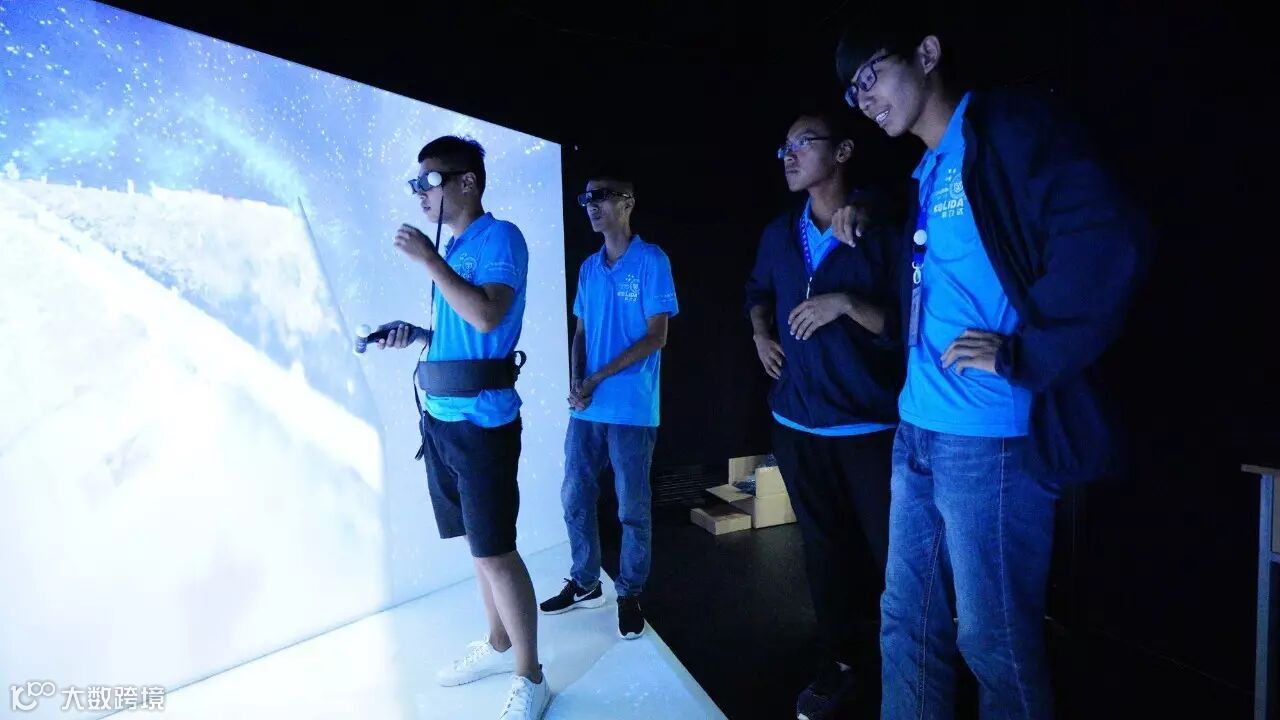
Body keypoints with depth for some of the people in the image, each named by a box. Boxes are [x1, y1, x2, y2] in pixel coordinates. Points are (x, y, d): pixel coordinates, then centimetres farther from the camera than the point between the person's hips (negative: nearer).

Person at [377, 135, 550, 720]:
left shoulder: (500, 237, -7)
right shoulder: (451, 247, 17)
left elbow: (487, 317, -22)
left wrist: (429, 261, -15)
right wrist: (414, 334, 7)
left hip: (481, 420, -8)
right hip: (442, 417, 8)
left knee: (495, 551, -2)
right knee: (478, 544, 17)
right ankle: (498, 645, 34)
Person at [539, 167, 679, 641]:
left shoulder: (651, 261, -5)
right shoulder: (588, 268, 12)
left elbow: (656, 337, -10)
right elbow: (581, 332, 14)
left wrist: (597, 379, -13)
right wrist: (575, 382, -5)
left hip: (632, 410, -5)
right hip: (585, 409, 6)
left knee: (632, 508, 6)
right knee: (575, 499, 13)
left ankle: (630, 594, 24)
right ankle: (585, 583, 31)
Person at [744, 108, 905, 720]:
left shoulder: (883, 229, -8)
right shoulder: (779, 234, 9)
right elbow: (758, 291, 28)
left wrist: (847, 303, -22)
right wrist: (761, 334, 10)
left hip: (871, 427, -4)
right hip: (798, 424, 5)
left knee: (892, 554, 1)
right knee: (826, 552, 14)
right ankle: (845, 665, 31)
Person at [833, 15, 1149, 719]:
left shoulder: (1011, 126, -5)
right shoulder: (927, 175, 19)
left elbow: (1106, 240, -18)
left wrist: (1026, 355, -18)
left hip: (989, 438, -8)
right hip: (918, 434, 8)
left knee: (994, 641, 7)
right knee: (907, 625, 16)